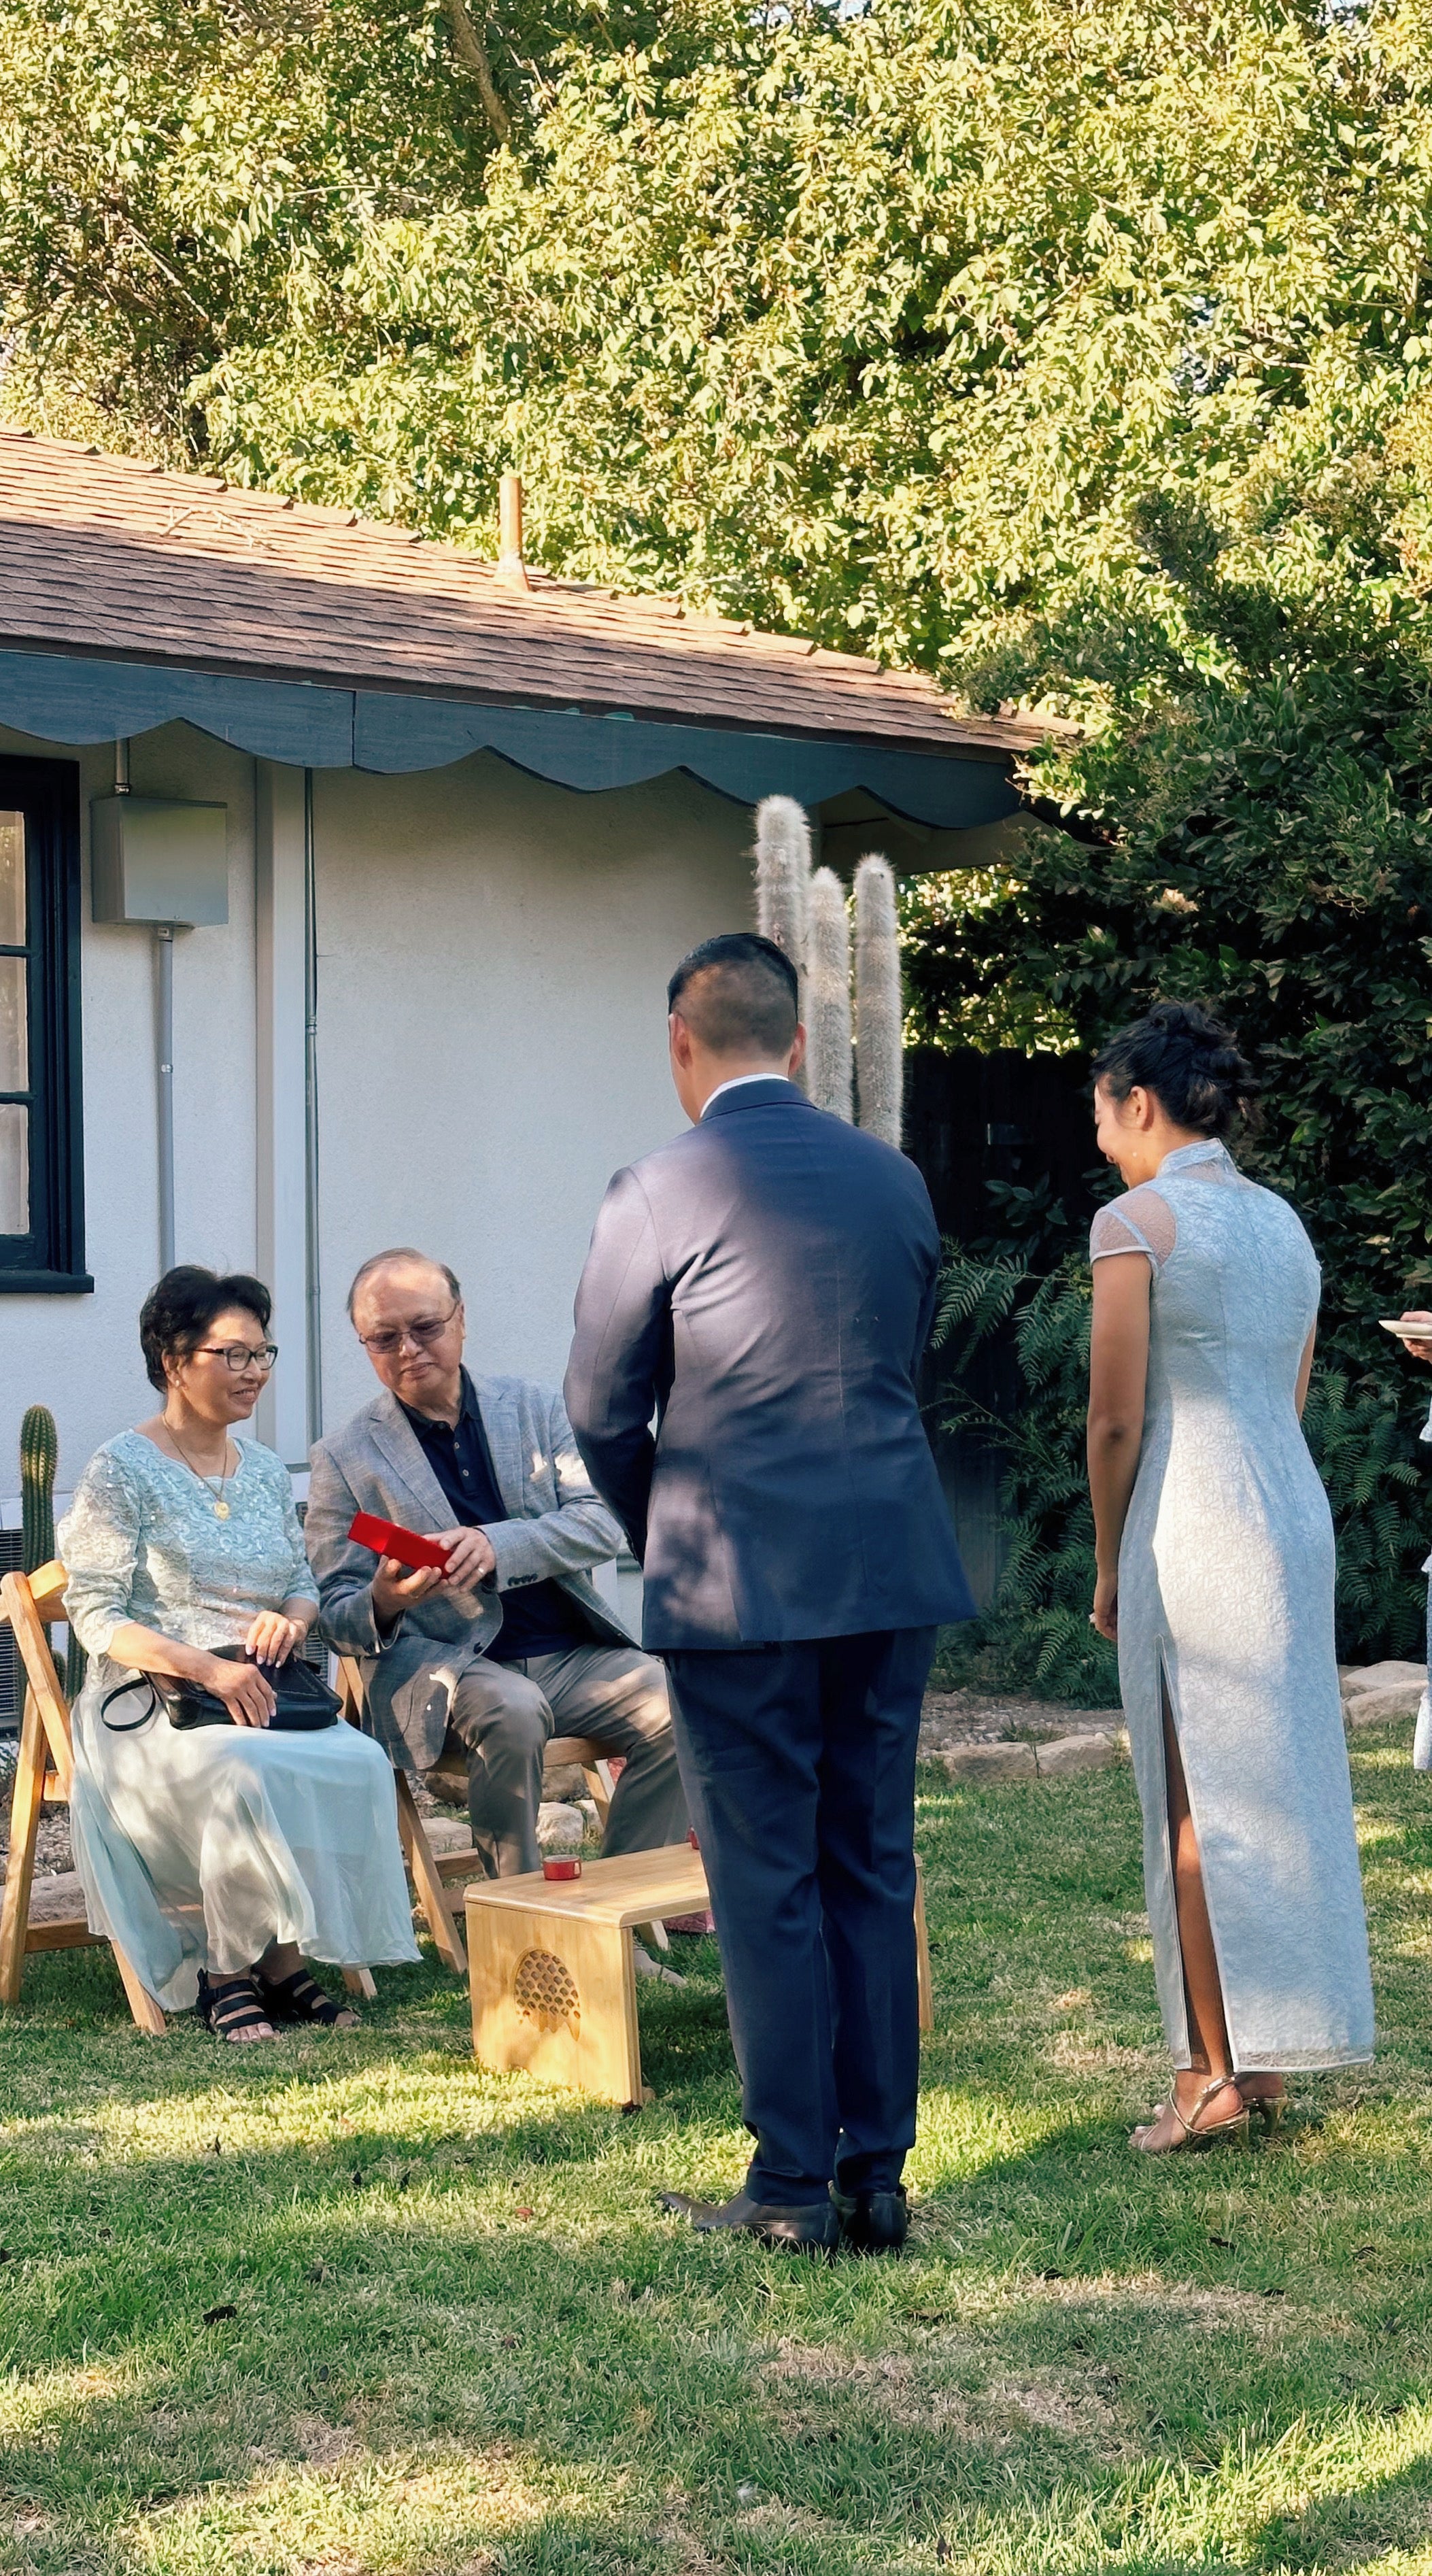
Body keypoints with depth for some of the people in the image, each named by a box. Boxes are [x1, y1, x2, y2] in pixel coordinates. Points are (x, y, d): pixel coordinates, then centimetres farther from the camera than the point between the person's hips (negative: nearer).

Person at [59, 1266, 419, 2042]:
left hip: (262, 1694, 6)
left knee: (359, 1763, -25)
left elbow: (304, 1587, 20)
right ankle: (230, 1971, -20)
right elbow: (96, 1617, -10)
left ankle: (280, 1960, -14)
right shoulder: (121, 1471, -3)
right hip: (148, 1707, -5)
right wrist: (207, 1668, -23)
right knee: (244, 1772, -36)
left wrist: (291, 1620, -6)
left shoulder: (266, 1470, 17)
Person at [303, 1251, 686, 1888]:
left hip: (574, 1654, 3)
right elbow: (336, 1620, 4)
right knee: (510, 1712, -36)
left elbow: (602, 1525, -1)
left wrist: (496, 1546, -19)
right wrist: (383, 1603, -21)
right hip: (444, 1664, -3)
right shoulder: (344, 1460, 6)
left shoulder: (534, 1408, 12)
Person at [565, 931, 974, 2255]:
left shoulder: (657, 1194, -9)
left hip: (739, 1586, -5)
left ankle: (795, 2186, 7)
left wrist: (663, 1537, 16)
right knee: (873, 1870, 11)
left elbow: (603, 1410, -2)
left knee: (768, 1885, 3)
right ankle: (877, 2172, 15)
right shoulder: (896, 1179, 7)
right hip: (893, 1569, 5)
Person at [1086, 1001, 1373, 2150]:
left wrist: (1109, 1565, 0)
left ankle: (1215, 2073, 0)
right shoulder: (1285, 1222, 13)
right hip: (1298, 1510, 7)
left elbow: (1117, 1419, -10)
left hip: (1190, 1525, -7)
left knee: (1197, 1796, -2)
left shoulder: (1137, 1221, -9)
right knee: (1280, 1781, 11)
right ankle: (1271, 2057, 16)